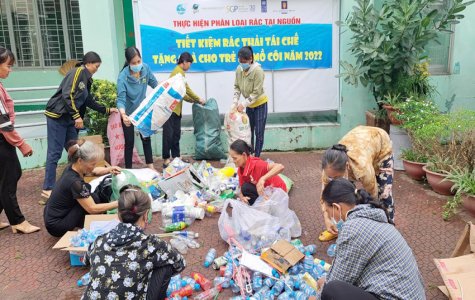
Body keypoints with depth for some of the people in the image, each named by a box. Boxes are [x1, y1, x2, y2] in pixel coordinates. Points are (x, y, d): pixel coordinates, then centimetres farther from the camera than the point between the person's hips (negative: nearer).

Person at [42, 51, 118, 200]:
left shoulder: (86, 79, 18)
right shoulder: (77, 72, -10)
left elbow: (89, 101, 26)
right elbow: (67, 95, -19)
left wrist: (107, 110, 30)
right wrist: (76, 116, -20)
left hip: (68, 118, 9)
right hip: (57, 116, -9)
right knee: (55, 153, -7)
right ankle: (47, 189, 0)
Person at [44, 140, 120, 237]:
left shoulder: (72, 167, -6)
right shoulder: (74, 181, -30)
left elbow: (95, 171, 15)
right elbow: (92, 208, -24)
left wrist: (109, 169, -4)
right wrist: (118, 203, -21)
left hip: (53, 215, 9)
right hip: (56, 226, -9)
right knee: (93, 198, -18)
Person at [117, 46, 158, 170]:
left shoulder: (145, 68, -17)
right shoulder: (123, 76, -28)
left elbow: (154, 84, 0)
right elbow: (121, 99, -34)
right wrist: (123, 115, -51)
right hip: (128, 113, -4)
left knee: (146, 138, 12)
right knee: (129, 142, 5)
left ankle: (151, 167, 24)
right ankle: (128, 170, 18)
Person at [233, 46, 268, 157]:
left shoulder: (258, 71, -24)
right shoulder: (239, 69, -8)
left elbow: (256, 92, -24)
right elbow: (237, 87, 1)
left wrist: (243, 104, -25)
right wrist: (235, 101, -12)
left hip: (260, 104, -6)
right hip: (249, 105, 6)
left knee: (259, 132, -1)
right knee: (249, 131, 13)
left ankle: (256, 157, 8)